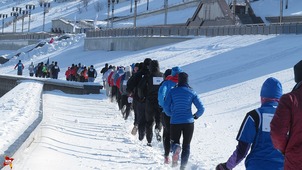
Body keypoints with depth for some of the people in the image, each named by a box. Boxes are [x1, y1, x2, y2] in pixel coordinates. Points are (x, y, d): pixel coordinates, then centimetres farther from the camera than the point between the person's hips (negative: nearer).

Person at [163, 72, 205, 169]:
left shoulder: (172, 91, 0)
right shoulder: (192, 92, 1)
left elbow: (165, 106, -3)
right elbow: (201, 108, -2)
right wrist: (196, 116, 18)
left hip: (175, 122, 0)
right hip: (189, 122, 0)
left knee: (175, 142, 17)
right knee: (186, 145, 13)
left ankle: (176, 149, -19)